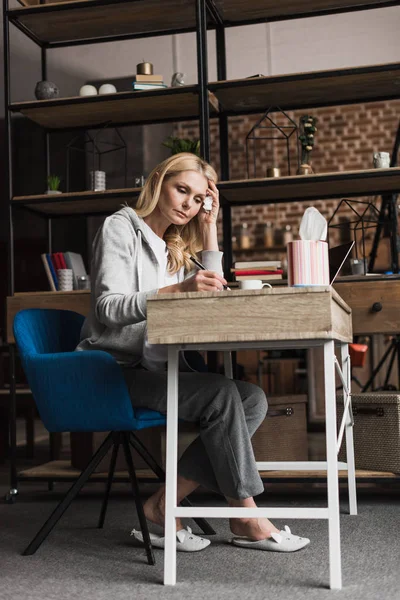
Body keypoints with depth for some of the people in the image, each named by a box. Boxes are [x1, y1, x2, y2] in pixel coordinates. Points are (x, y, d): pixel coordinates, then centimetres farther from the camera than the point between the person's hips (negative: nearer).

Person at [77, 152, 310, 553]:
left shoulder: (176, 247, 20)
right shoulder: (121, 227, -3)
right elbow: (108, 309, -16)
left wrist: (209, 230, 8)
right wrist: (177, 290, -32)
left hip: (157, 367, 7)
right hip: (117, 369, -7)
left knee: (253, 399, -16)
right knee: (222, 394, -27)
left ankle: (163, 505, -16)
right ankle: (247, 521, -15)